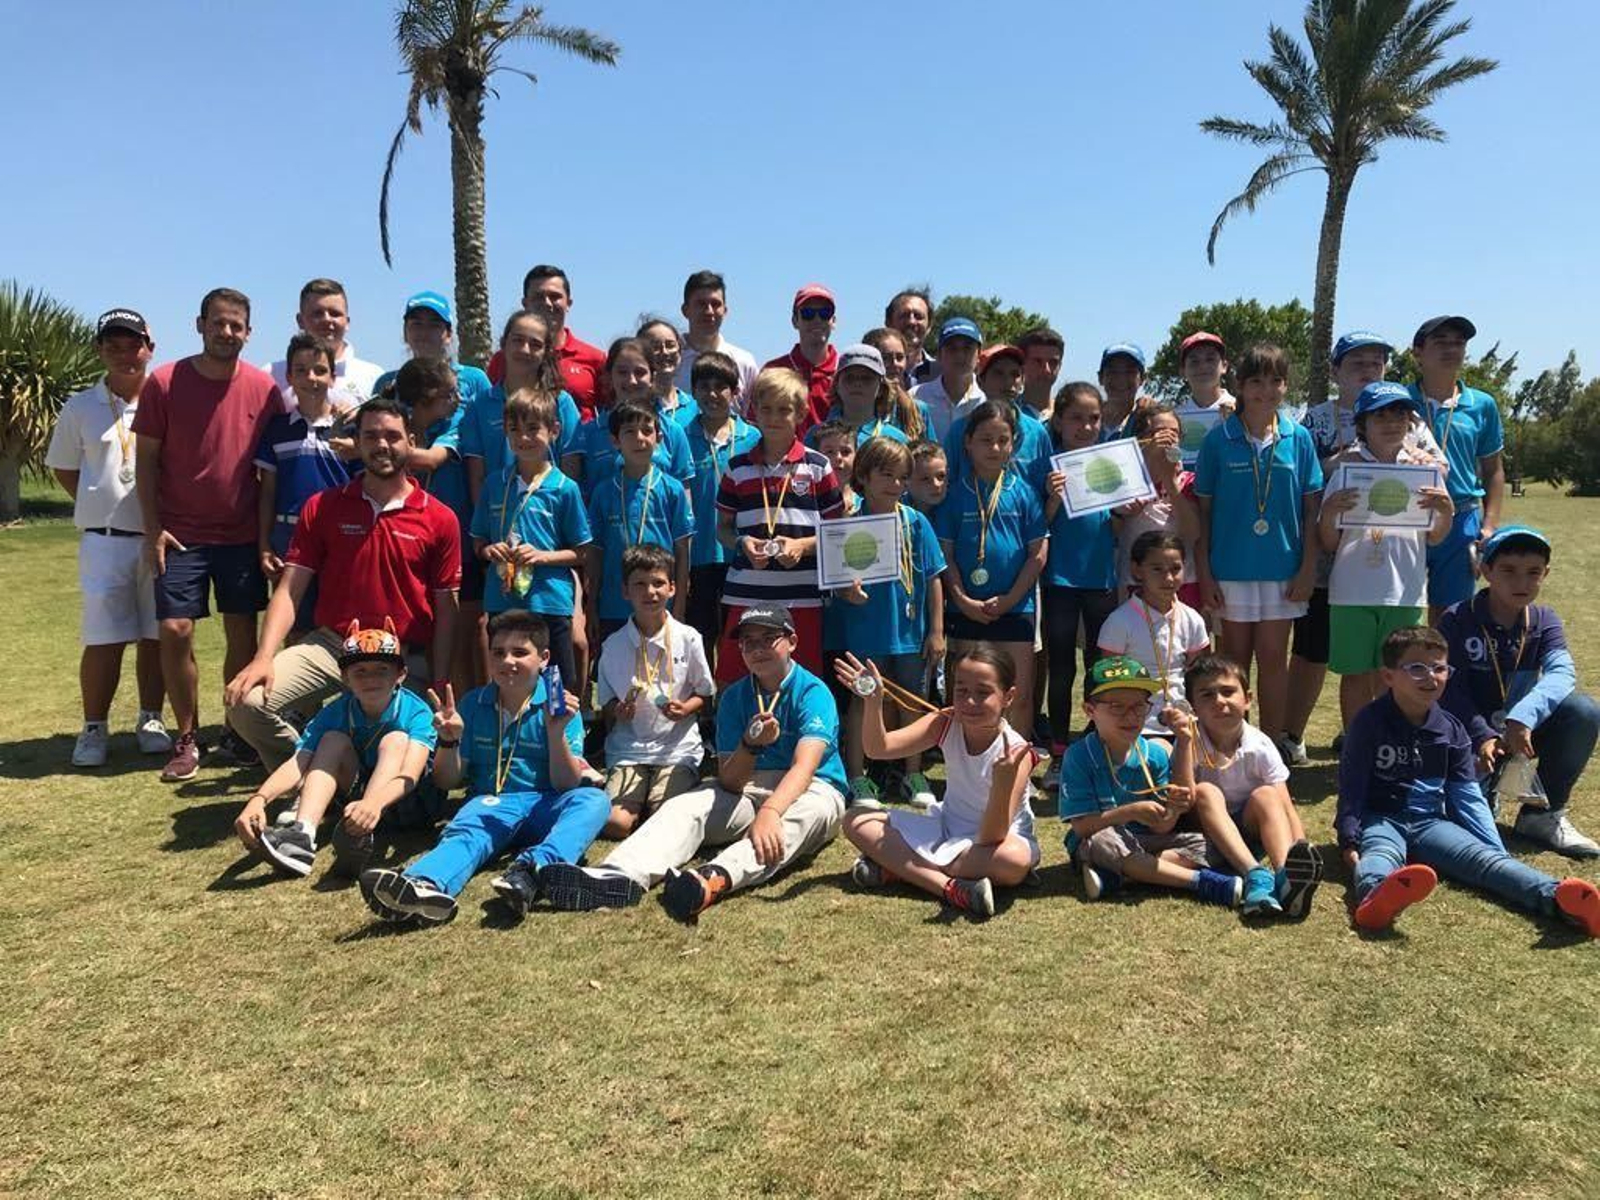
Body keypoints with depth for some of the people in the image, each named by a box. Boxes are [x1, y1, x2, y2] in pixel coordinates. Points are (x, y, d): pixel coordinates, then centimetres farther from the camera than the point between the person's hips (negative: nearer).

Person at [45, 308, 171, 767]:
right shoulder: (80, 409, 5)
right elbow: (63, 468, 15)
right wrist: (100, 506, 4)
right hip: (105, 540, 0)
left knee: (156, 636, 7)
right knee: (104, 640, 0)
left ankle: (150, 720, 20)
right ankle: (94, 728, 12)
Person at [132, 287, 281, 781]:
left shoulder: (264, 388, -1)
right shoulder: (163, 383, -5)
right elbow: (147, 460, 0)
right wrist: (153, 529, -6)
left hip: (242, 534, 1)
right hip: (180, 534, -1)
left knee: (242, 633, 5)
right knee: (175, 632, -5)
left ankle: (238, 731, 20)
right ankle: (187, 738, 10)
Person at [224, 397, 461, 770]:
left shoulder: (440, 519, 2)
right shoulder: (322, 507, 6)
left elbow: (445, 611, 2)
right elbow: (290, 590, 1)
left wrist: (440, 686, -5)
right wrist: (264, 657, -14)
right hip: (331, 645, 1)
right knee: (247, 702, -19)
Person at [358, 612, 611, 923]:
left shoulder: (559, 707, 5)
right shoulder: (473, 704, 12)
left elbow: (567, 785, -2)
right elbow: (447, 782, 14)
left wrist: (557, 732, -17)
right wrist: (449, 740, -6)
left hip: (544, 805, 0)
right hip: (490, 803, 1)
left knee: (594, 799, -31)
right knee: (465, 831, -34)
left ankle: (532, 868, -57)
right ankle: (423, 885, -67)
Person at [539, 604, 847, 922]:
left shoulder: (813, 692, -9)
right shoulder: (734, 697, 5)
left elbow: (804, 767, -26)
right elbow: (728, 781, -4)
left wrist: (770, 811, -45)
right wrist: (750, 744, -26)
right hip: (748, 789, 5)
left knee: (809, 812, -39)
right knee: (684, 806, -21)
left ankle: (714, 879, -66)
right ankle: (620, 876, -51)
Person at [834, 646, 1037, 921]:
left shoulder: (1014, 751, -25)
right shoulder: (946, 723, -11)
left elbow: (990, 838, -33)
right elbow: (879, 748, -20)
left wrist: (1004, 783, -50)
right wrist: (873, 702, -37)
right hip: (946, 827, 5)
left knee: (1015, 861, -41)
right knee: (856, 819, -10)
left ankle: (899, 869, -25)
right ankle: (949, 886, -24)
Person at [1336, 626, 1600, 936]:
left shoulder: (1451, 729, 10)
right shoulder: (1370, 721, -5)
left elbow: (1468, 795, 12)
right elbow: (1351, 785, -6)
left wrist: (1498, 850, 4)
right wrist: (1349, 840, -15)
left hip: (1430, 822, 5)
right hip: (1380, 819, -5)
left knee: (1481, 856, -22)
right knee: (1383, 853, -37)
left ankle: (1556, 896, -48)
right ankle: (1377, 897, -73)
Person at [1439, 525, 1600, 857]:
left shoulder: (1544, 621, -2)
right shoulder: (1457, 621, -11)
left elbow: (1561, 674, -21)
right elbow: (1451, 692, -16)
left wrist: (1523, 717, -39)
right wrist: (1482, 738, -32)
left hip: (1521, 730, 4)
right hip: (1469, 733, -4)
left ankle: (1544, 815, -10)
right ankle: (1485, 780, 11)